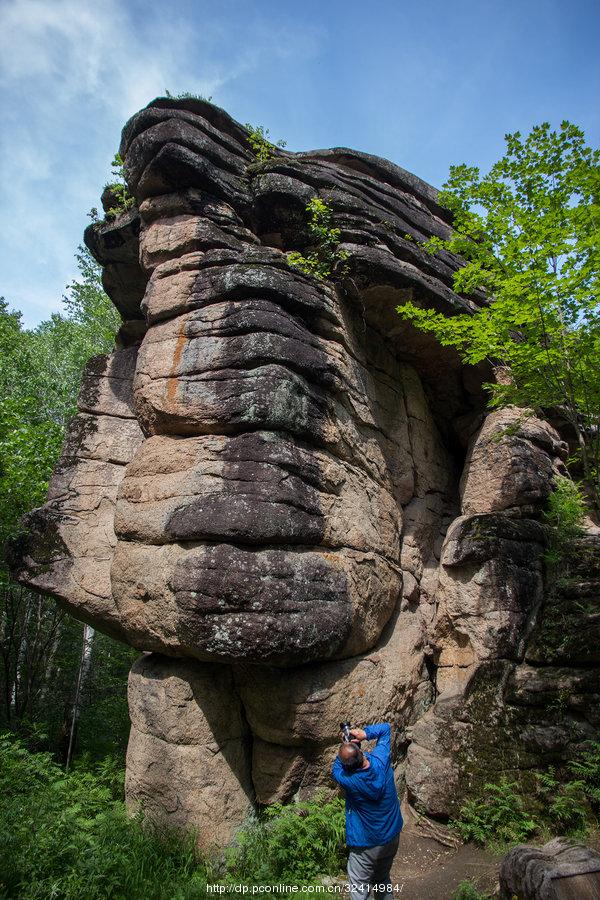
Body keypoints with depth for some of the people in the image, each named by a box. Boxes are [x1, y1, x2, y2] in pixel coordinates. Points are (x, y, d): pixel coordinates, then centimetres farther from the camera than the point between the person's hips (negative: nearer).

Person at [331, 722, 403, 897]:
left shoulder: (348, 780, -29)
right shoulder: (381, 760, -22)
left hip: (366, 845, -5)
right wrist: (365, 733, -19)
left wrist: (348, 746, -8)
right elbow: (385, 728, -7)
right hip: (392, 836, 5)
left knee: (359, 891, 12)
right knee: (383, 881, 26)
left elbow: (336, 769, -4)